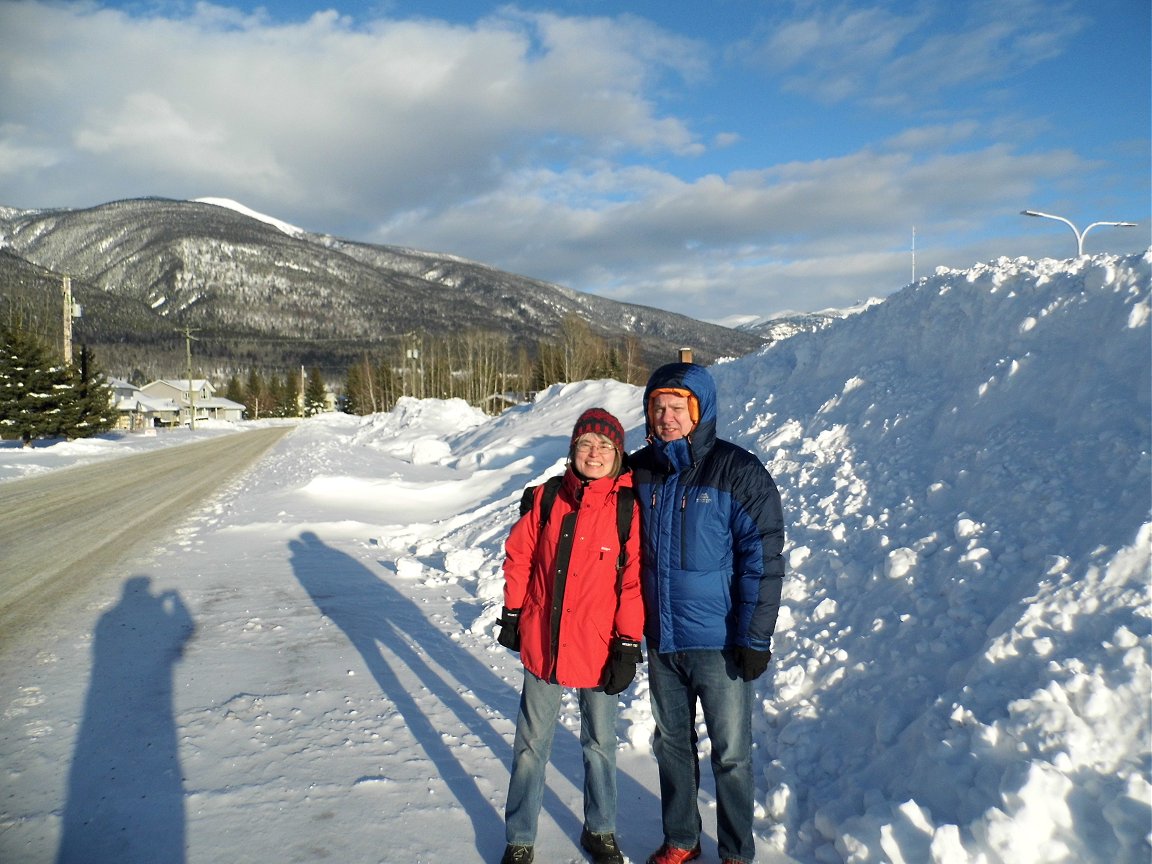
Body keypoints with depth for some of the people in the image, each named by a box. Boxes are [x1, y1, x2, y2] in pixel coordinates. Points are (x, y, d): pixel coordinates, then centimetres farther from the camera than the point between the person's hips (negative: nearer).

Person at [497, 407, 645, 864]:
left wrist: (628, 646, -10)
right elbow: (518, 556, 6)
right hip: (541, 643, 2)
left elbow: (635, 581, -10)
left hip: (598, 650, -1)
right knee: (531, 746, 14)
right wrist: (512, 614, 8)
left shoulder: (629, 508, -11)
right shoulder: (546, 498, -4)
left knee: (600, 745, 17)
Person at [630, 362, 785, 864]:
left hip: (719, 643, -4)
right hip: (660, 639, 5)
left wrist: (755, 638, -14)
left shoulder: (739, 472, -12)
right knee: (671, 744, 18)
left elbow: (764, 560, -12)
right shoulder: (640, 471, 2)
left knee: (731, 753, 10)